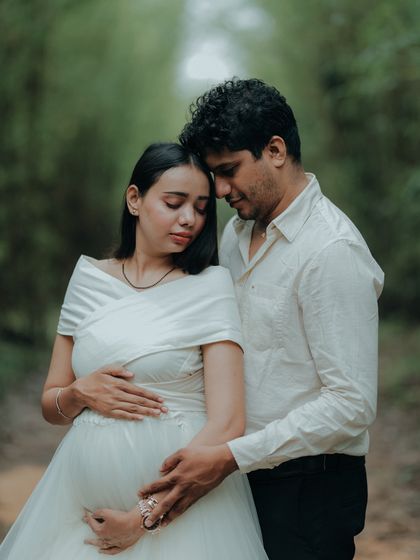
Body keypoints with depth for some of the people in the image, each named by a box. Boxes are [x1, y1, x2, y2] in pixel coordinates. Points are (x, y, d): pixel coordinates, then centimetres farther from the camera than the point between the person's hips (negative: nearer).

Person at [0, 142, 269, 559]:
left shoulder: (210, 285, -6)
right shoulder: (90, 278, 5)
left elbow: (226, 424, -13)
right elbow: (51, 406, 12)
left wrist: (146, 516, -17)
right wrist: (80, 393, -10)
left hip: (178, 511, -3)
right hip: (82, 501, 4)